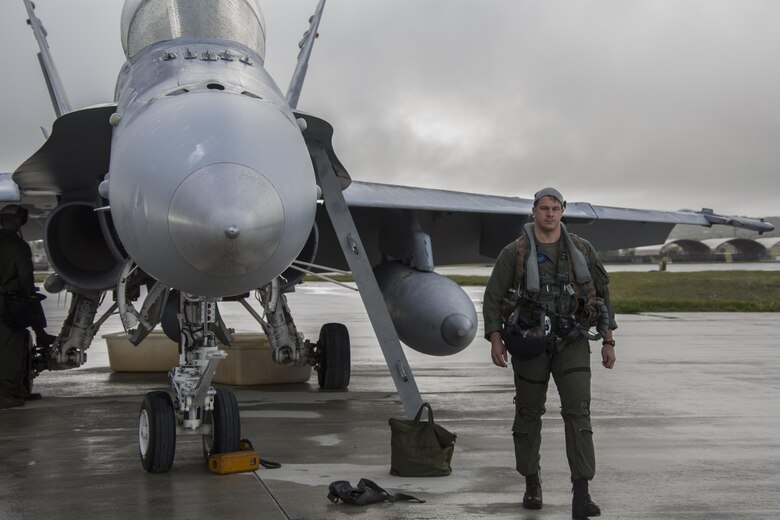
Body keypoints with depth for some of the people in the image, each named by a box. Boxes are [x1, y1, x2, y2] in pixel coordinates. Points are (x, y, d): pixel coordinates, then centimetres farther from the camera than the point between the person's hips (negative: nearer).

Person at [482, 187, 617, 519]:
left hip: (572, 344, 1)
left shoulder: (582, 250, 4)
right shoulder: (514, 253, -3)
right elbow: (493, 298, -2)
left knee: (578, 411, -11)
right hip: (530, 343, -1)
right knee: (529, 413, 10)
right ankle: (532, 483, 29)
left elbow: (601, 295, 10)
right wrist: (495, 341, -12)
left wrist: (608, 342, 7)